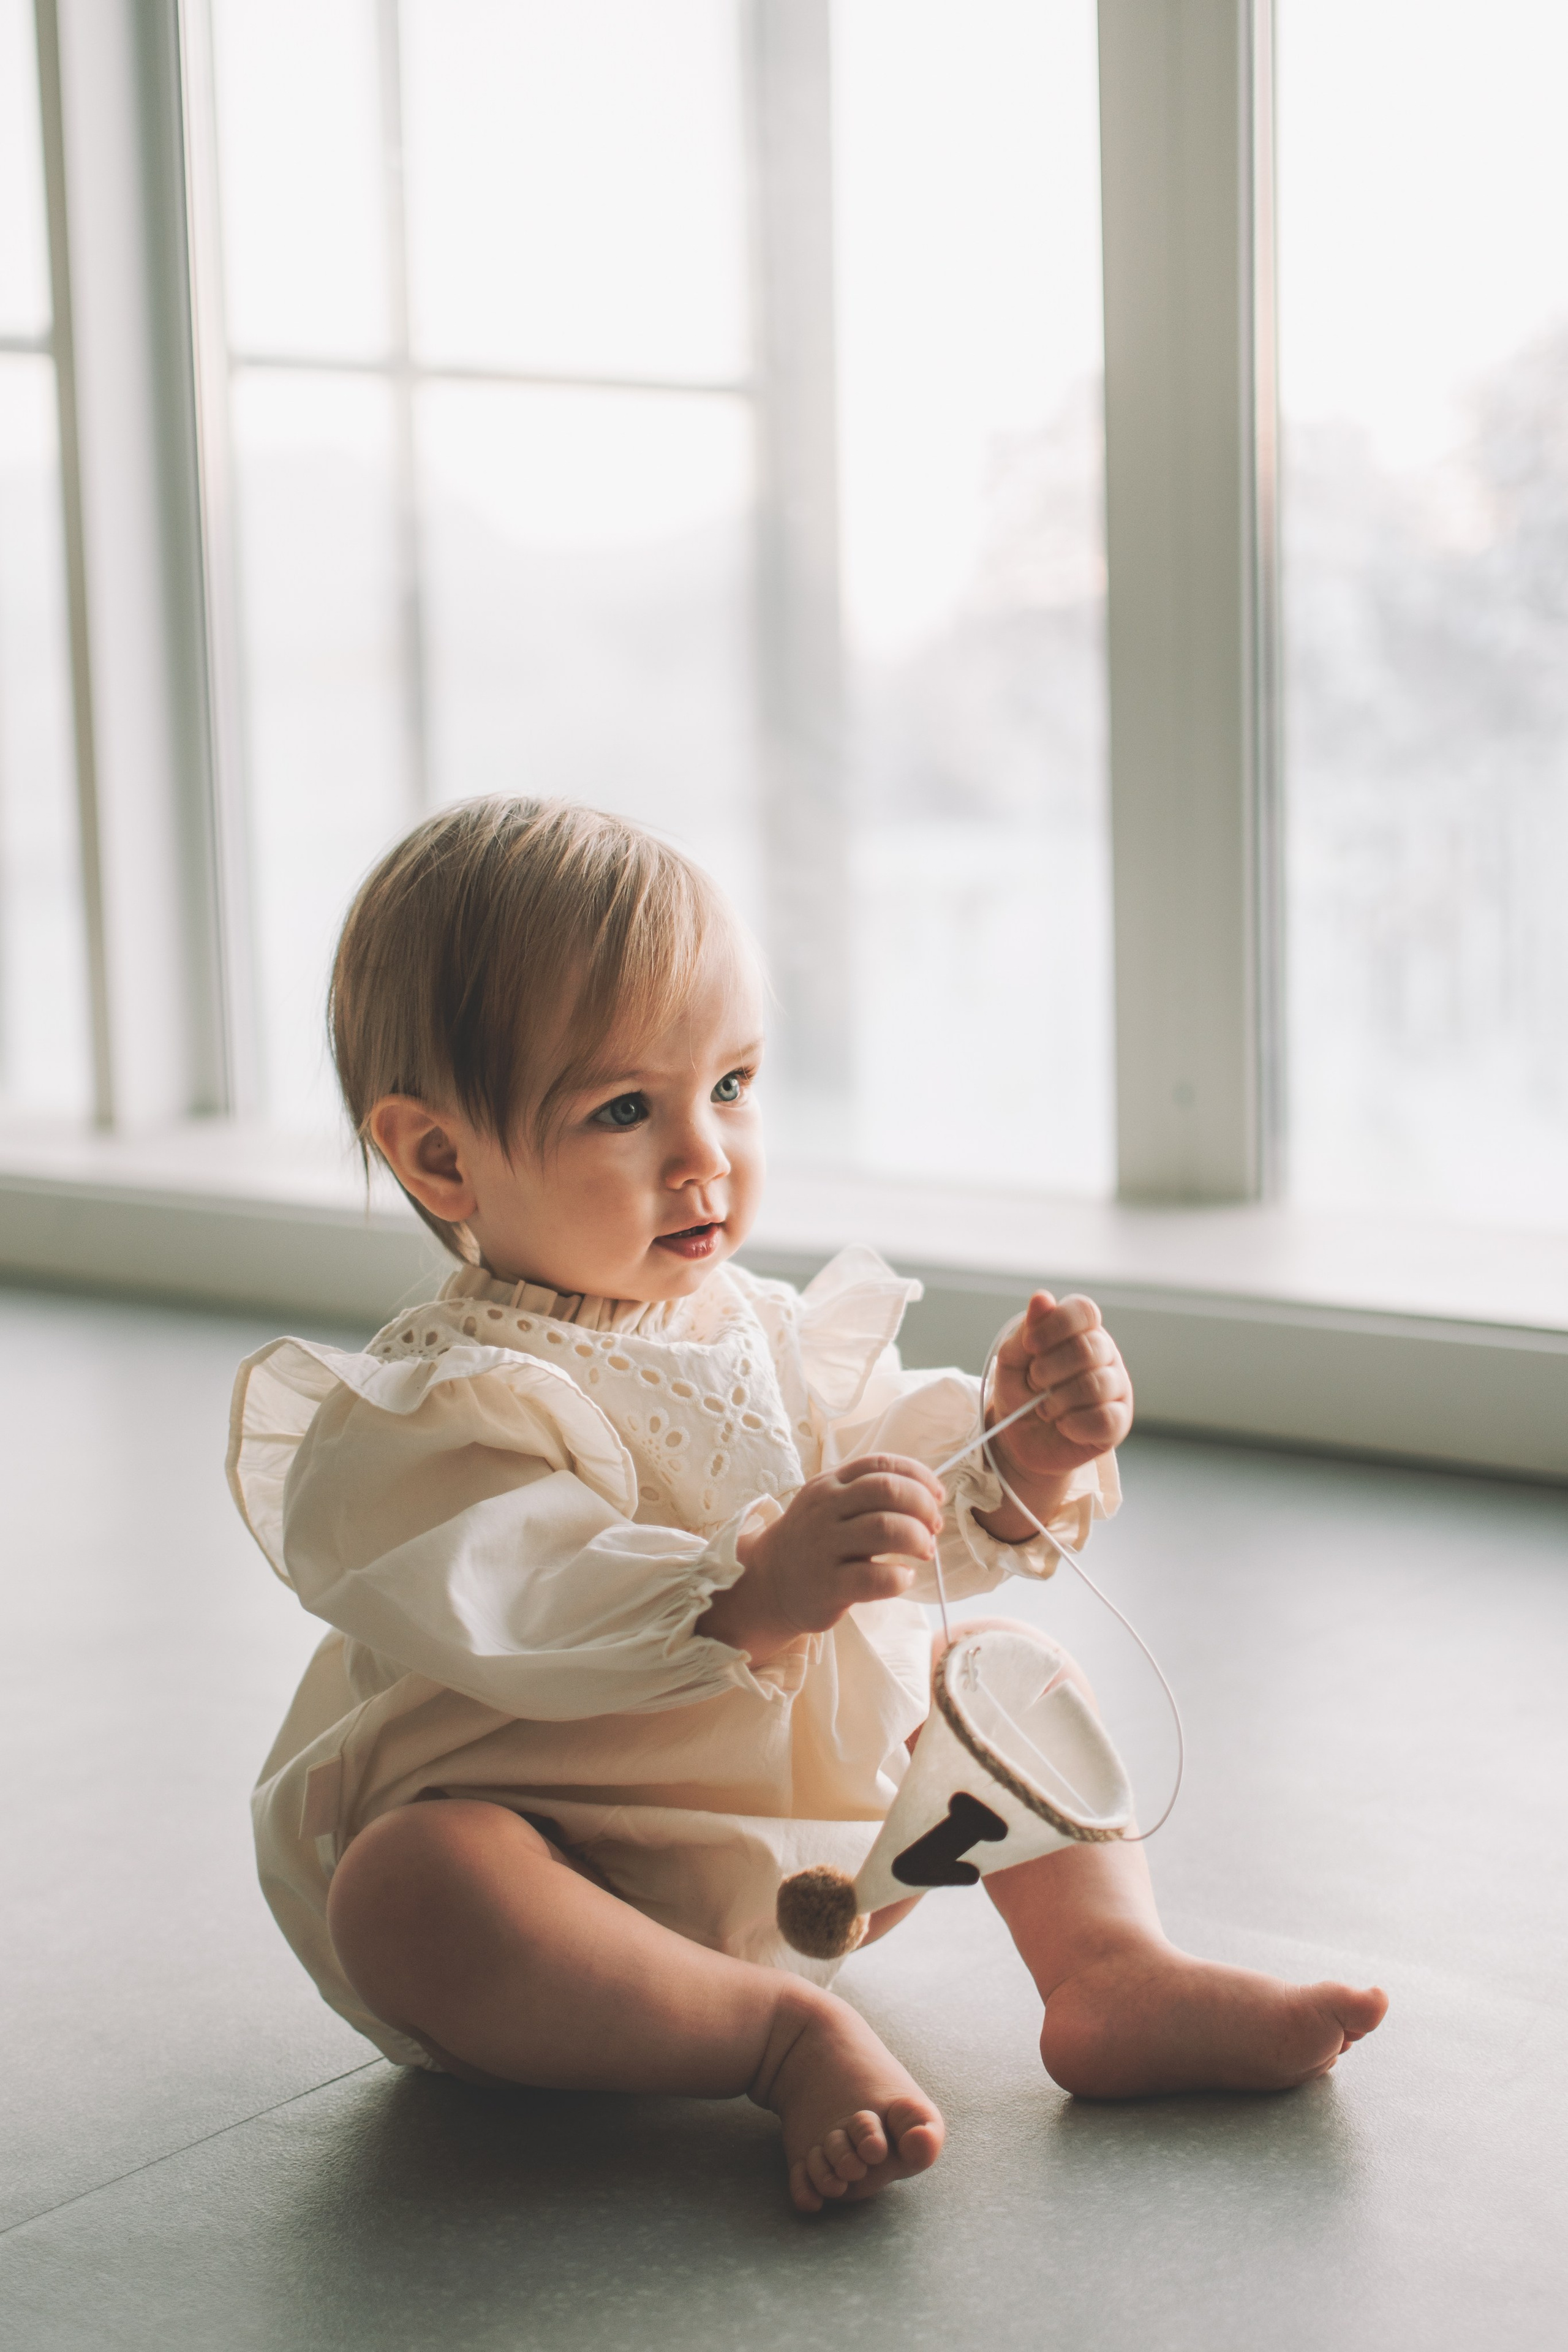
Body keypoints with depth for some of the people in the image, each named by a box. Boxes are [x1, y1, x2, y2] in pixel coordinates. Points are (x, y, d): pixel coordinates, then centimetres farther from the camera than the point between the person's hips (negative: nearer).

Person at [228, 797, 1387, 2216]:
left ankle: (1114, 1970, -6)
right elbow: (523, 1620, -33)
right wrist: (753, 1599, -47)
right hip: (561, 1861, -7)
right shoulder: (433, 1411, -17)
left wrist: (1029, 1457, -15)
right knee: (405, 1889, -37)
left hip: (816, 1824, 7)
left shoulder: (765, 1335, 5)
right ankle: (789, 2038, -28)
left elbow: (927, 1521, 7)